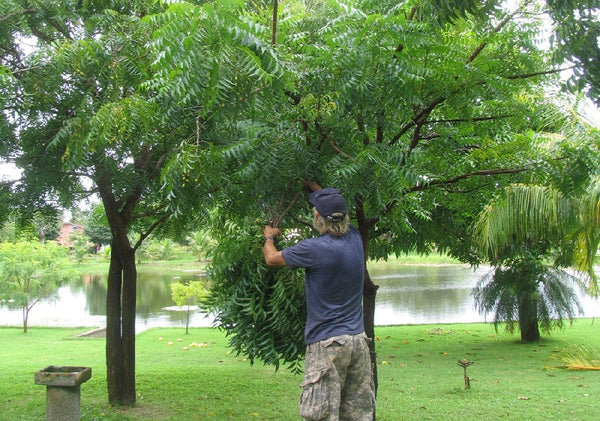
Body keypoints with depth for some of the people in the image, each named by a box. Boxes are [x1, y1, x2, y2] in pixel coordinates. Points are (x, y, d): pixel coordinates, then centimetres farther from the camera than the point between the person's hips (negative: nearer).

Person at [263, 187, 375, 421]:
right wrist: (318, 190, 42)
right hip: (358, 340, 7)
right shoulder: (355, 238, 2)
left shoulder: (315, 249, -17)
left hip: (327, 343, -7)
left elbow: (272, 258, -1)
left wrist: (268, 237, 21)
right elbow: (338, 211, 26)